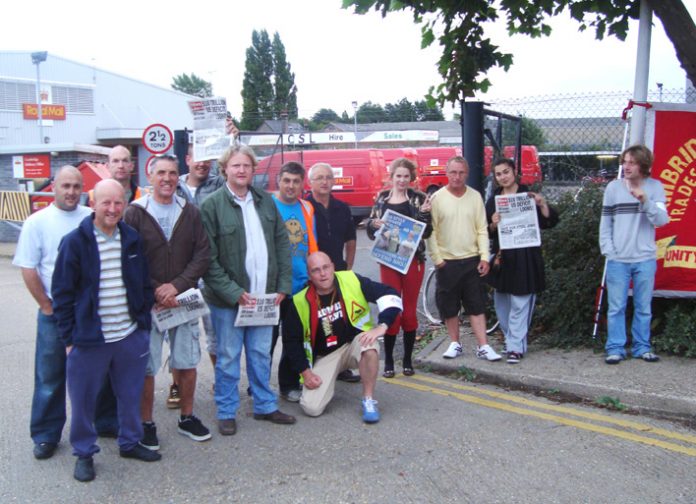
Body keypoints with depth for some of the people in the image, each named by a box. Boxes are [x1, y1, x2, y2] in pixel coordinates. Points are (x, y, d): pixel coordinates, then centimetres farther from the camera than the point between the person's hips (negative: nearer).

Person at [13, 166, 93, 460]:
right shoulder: (38, 222, -3)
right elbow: (28, 269, -4)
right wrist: (47, 306, -5)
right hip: (54, 312, -1)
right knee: (50, 376, 7)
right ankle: (45, 435, 19)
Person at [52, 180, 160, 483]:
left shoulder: (133, 239, 3)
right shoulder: (75, 242, -9)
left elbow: (144, 284, 12)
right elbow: (62, 293, -6)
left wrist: (145, 321, 8)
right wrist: (69, 337, -7)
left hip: (131, 336, 4)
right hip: (89, 340, -4)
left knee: (131, 395, 16)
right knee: (83, 399, 8)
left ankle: (130, 442, 36)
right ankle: (83, 453, 27)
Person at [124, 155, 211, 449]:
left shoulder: (190, 212, 5)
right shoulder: (135, 213, -3)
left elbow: (202, 254, -1)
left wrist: (178, 285, -12)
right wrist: (155, 291, -13)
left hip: (184, 300, 3)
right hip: (147, 303, -3)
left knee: (187, 362, 10)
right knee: (146, 367, 4)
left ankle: (187, 418, 26)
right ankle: (146, 424, 19)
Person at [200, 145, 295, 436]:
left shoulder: (266, 202, 7)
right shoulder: (212, 205, -9)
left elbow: (283, 244, 9)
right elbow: (208, 258, -13)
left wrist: (283, 286, 1)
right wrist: (233, 293, -16)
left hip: (264, 297, 4)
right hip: (228, 299, -4)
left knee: (261, 354, 15)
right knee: (228, 357, 8)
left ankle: (265, 406, 30)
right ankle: (226, 412, 23)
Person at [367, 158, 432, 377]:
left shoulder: (418, 198, 1)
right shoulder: (382, 198, 6)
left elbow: (426, 232, -3)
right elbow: (371, 231, 10)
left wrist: (424, 213, -19)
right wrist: (374, 224, -12)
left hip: (413, 260, -1)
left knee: (410, 310, 7)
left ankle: (407, 360, 19)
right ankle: (388, 362, 11)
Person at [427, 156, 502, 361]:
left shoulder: (475, 196, 3)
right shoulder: (437, 198, -4)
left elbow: (482, 229, 3)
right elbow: (431, 231, -4)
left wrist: (484, 257, -4)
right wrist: (437, 258, -8)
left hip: (472, 260, 1)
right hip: (447, 261, -1)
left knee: (477, 305, 4)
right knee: (449, 306, 7)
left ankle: (483, 346, 8)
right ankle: (455, 343, 22)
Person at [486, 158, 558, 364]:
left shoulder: (528, 196, -1)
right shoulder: (493, 200, 10)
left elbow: (549, 222, -7)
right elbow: (487, 232, 11)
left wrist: (543, 204, -24)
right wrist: (493, 225, -10)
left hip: (524, 258, -4)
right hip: (502, 257, 5)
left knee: (520, 304, -4)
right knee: (502, 304, 11)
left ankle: (516, 347, 2)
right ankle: (511, 339, 27)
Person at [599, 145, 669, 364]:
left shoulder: (655, 187, 1)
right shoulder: (614, 187, 2)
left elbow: (662, 220, -8)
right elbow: (605, 223, 6)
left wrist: (645, 200, -23)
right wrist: (608, 251, -1)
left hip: (645, 259, 0)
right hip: (618, 260, 0)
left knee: (644, 307, 9)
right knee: (616, 307, 1)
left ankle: (642, 347, 21)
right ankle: (615, 348, 10)